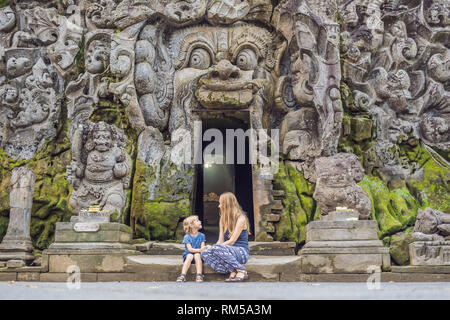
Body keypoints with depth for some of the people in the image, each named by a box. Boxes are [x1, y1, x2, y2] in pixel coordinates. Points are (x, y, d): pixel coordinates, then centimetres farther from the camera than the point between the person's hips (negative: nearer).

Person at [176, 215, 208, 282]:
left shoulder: (201, 236, 4)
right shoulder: (187, 237, -5)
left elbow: (202, 248, -3)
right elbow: (190, 249, -14)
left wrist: (203, 249, -28)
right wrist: (200, 250, -29)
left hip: (198, 254, 1)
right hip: (188, 254, -1)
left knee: (197, 255, -32)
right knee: (190, 256, -34)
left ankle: (199, 275, -39)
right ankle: (183, 275, -40)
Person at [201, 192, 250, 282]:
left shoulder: (240, 218, -7)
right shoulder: (223, 220, 17)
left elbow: (232, 241, -14)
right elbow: (221, 241, 10)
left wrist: (213, 247, -14)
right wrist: (211, 248, -9)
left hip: (242, 252, -7)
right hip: (229, 251, 7)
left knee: (217, 248, -33)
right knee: (205, 253, -17)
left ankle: (242, 271, -25)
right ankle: (231, 271, -25)